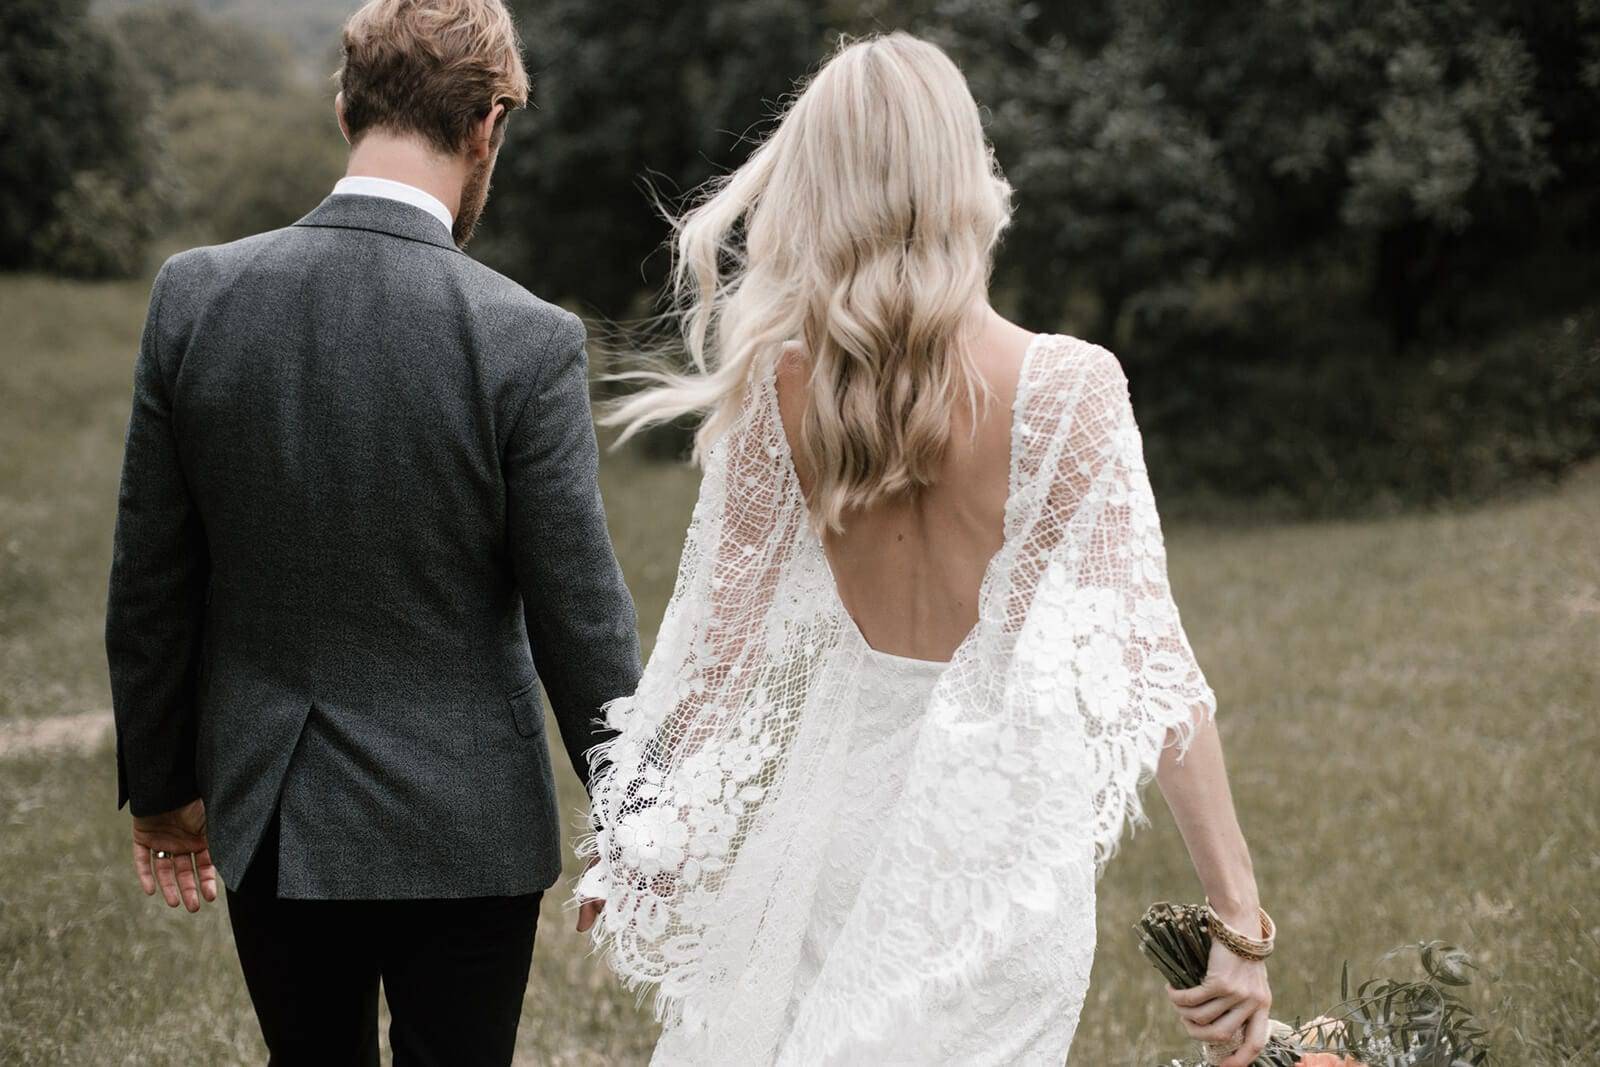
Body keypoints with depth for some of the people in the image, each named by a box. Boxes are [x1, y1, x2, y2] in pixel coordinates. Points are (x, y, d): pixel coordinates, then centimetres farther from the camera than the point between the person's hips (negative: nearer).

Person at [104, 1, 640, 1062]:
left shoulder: (196, 296, -8)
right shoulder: (528, 342, -17)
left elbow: (149, 584, 0)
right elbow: (579, 616, -12)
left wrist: (160, 783, 13)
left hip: (266, 817, 3)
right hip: (463, 830, -3)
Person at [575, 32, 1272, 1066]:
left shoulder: (781, 388, -6)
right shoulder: (1069, 387, -14)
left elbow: (722, 632, 1)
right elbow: (1149, 654, -15)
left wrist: (641, 845, 15)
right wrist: (1240, 916, -12)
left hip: (841, 788, 2)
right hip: (1006, 817, -2)